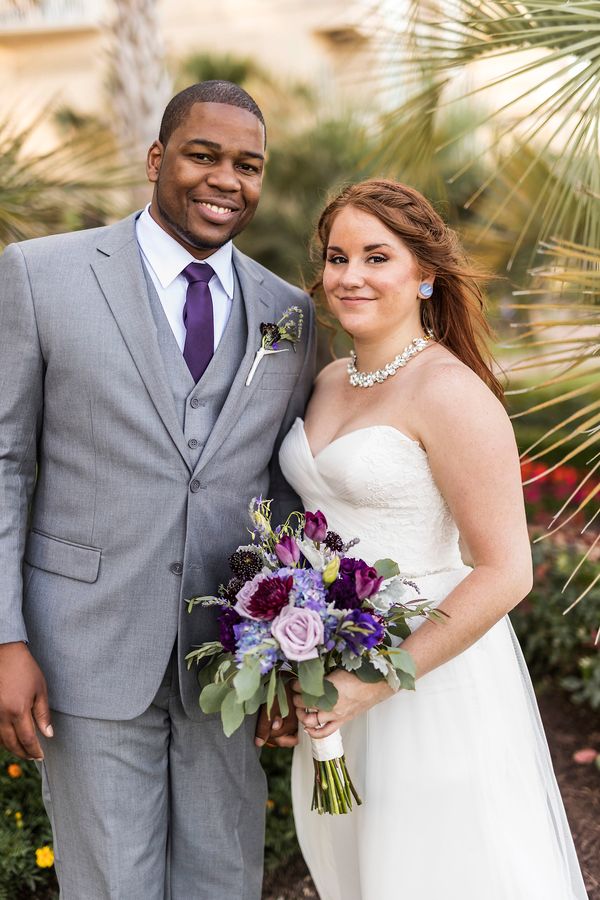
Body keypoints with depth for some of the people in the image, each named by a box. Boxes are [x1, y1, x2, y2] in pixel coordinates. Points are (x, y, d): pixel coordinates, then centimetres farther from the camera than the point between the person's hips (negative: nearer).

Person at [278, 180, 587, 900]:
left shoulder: (450, 391, -18)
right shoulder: (330, 382, 6)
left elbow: (505, 572, -20)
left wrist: (377, 681, -21)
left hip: (431, 673, -7)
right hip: (337, 674, 7)